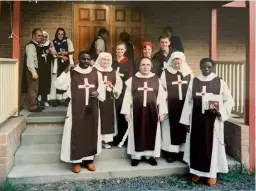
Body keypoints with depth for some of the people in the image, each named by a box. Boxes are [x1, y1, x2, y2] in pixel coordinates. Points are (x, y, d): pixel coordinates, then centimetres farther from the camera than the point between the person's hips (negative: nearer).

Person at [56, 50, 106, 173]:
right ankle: (76, 160, 15)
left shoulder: (97, 74, 5)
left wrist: (97, 93, -13)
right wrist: (66, 71, -22)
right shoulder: (71, 73, -1)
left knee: (91, 133, 9)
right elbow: (59, 85, -11)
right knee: (76, 134, 2)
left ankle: (89, 159, 23)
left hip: (92, 109, 3)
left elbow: (102, 90, 9)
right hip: (76, 109, -2)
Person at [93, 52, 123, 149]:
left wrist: (112, 88, -7)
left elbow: (119, 85, 10)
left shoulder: (114, 72, 11)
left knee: (108, 119, 7)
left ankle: (106, 140, 16)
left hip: (109, 100, 4)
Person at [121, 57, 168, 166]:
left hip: (152, 112, 1)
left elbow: (162, 97, 3)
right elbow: (127, 97, 1)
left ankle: (150, 155, 23)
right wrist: (126, 112, -4)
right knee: (137, 134, 7)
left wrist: (162, 112, -3)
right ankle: (136, 156, 19)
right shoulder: (132, 80, 2)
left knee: (152, 133, 8)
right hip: (136, 112, -1)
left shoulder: (157, 80, 4)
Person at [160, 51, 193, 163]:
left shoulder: (189, 73, 6)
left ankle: (183, 152, 17)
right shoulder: (165, 73, 0)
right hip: (171, 107, -2)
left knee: (184, 129, 7)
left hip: (185, 106, 2)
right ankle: (171, 152, 11)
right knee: (171, 129, 1)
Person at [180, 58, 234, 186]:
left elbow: (229, 100, 2)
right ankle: (197, 171, 21)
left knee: (212, 145, 4)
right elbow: (188, 102, 5)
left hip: (213, 120, -2)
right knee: (196, 145, 7)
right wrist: (187, 121, 3)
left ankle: (212, 173, 16)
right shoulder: (193, 82, 4)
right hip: (197, 119, 2)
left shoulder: (220, 82, -2)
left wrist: (221, 111, -16)